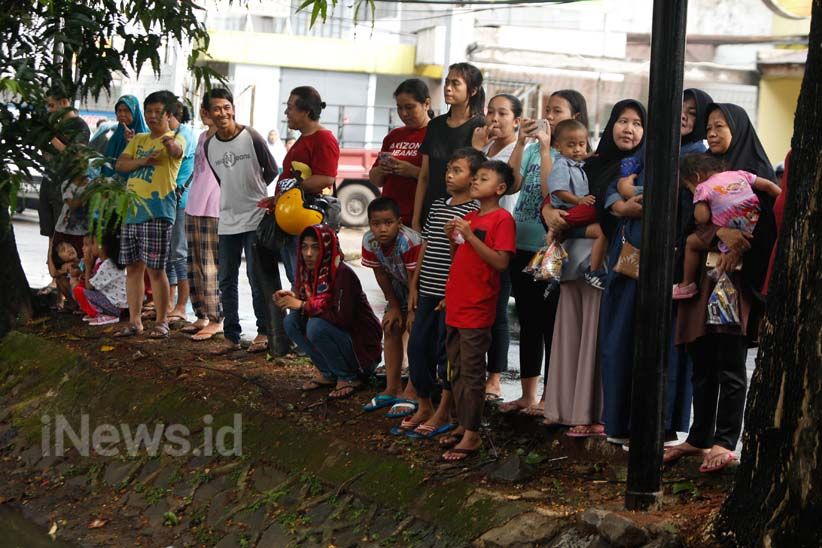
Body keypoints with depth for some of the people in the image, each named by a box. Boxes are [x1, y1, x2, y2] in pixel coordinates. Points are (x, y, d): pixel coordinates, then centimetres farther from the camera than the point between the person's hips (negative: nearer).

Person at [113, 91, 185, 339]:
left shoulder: (175, 139, -1)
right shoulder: (138, 139, 18)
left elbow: (176, 151, -26)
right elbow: (120, 164, 7)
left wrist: (170, 143, -50)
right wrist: (143, 161, -11)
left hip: (157, 213, -6)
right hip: (131, 210, 6)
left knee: (155, 269, -5)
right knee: (133, 267, 9)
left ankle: (162, 322, 5)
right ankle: (135, 321, 16)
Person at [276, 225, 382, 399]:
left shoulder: (343, 274, -24)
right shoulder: (310, 272, -1)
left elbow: (342, 318, -30)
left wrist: (303, 305, -24)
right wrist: (292, 298, -16)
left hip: (362, 347, -8)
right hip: (338, 334, 8)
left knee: (316, 326, -29)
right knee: (292, 321, -7)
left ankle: (349, 378, -9)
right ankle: (327, 373, 5)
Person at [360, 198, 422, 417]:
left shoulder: (409, 242, -37)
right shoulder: (369, 242, -17)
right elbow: (381, 276, -5)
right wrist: (394, 307, -3)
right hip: (400, 288, 7)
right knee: (391, 328, 5)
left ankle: (411, 394, -12)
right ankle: (392, 389, 14)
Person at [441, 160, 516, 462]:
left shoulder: (502, 219, -10)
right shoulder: (469, 217, 14)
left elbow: (501, 262, -19)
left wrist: (470, 236, -22)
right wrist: (453, 237, 2)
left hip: (477, 309, -8)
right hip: (455, 304, 8)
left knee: (471, 373, -4)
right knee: (456, 370, 14)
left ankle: (472, 436, 1)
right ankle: (463, 425, 24)